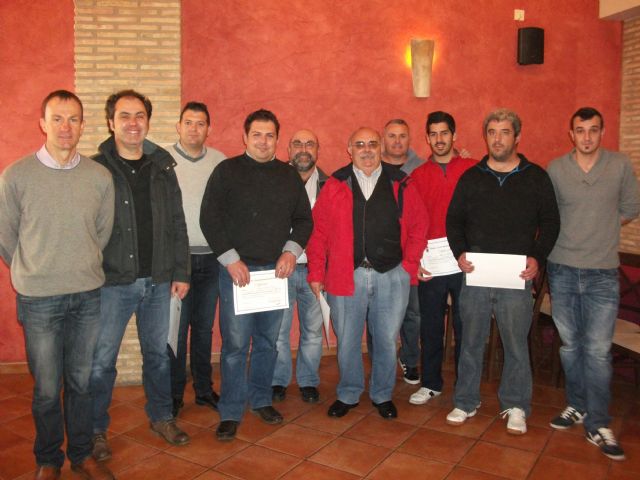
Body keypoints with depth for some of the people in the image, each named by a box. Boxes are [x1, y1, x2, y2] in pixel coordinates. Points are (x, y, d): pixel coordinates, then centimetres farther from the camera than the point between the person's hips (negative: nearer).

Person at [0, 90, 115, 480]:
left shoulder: (100, 177, -2)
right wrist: (32, 275, 11)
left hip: (88, 297, 2)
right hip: (39, 301, -2)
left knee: (82, 383, 15)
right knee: (47, 389, 10)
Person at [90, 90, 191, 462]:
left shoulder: (162, 168, 6)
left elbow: (177, 224, 8)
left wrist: (181, 272, 6)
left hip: (157, 281, 4)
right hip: (113, 282, -3)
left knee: (158, 353, 16)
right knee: (102, 360, 6)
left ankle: (162, 417, 32)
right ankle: (97, 430, 24)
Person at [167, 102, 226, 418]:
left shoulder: (220, 161, 6)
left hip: (211, 258, 3)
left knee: (204, 327, 14)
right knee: (176, 329, 3)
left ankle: (204, 389, 28)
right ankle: (174, 395, 19)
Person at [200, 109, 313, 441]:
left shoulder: (289, 175, 11)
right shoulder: (227, 171, 0)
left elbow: (304, 218, 14)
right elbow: (209, 218, -3)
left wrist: (292, 250, -2)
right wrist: (230, 259, -10)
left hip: (277, 270, 4)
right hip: (237, 269, -3)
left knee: (268, 341, 11)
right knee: (235, 343, -2)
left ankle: (260, 399, 29)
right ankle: (230, 412, 11)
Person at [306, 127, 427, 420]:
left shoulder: (400, 184, 5)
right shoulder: (335, 185, 3)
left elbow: (418, 226, 7)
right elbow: (319, 231, 2)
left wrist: (409, 263, -1)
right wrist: (316, 273, -2)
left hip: (392, 276, 1)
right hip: (346, 276, 0)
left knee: (387, 340, 11)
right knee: (347, 341, 10)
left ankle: (382, 395, 32)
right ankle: (348, 395, 32)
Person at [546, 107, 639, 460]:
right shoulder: (555, 169, 0)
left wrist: (601, 229, 4)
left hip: (602, 273, -1)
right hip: (562, 269, 1)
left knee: (597, 350, -2)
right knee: (569, 345, 12)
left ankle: (597, 425, 10)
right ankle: (576, 407, 29)